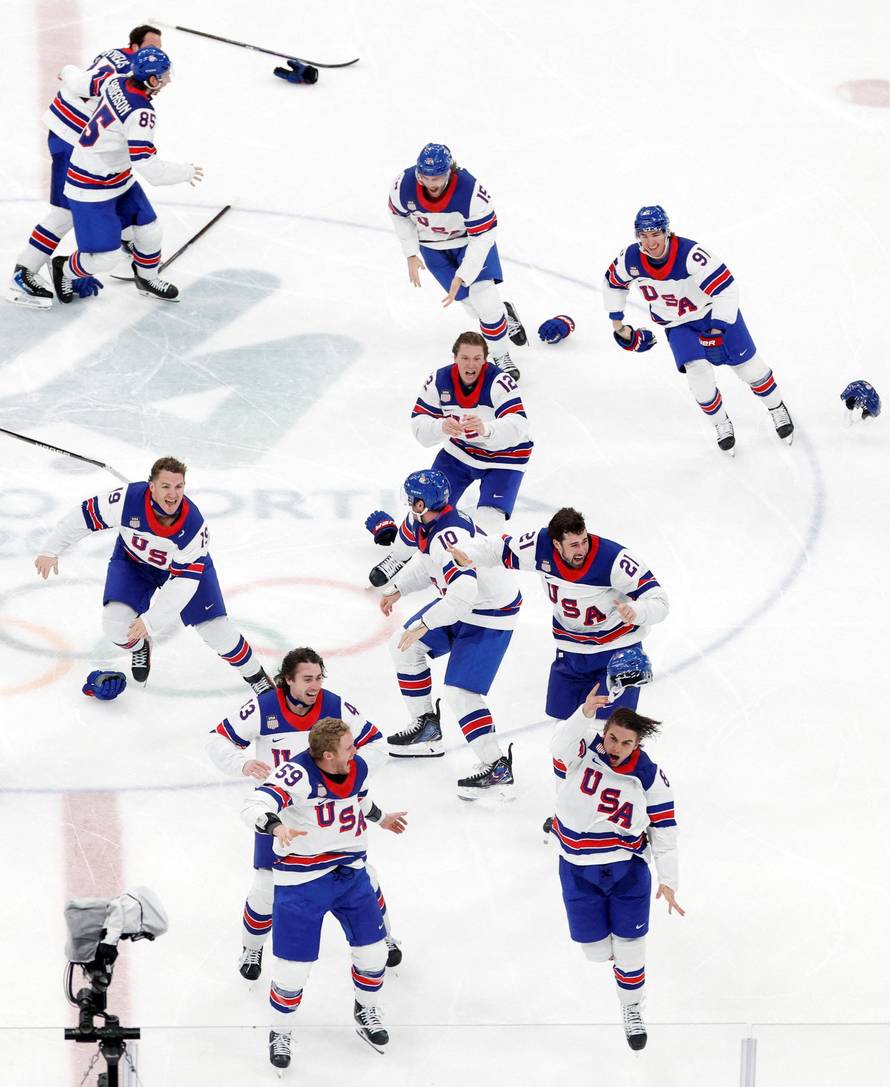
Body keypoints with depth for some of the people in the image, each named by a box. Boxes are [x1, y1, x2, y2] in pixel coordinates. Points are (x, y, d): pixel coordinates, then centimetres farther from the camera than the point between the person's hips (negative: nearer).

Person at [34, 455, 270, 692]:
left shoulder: (193, 526, -36)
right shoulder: (128, 500, -37)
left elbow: (184, 582, -34)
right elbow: (86, 515, -22)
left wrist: (151, 620, -38)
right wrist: (51, 550, -18)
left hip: (185, 564, -1)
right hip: (133, 561, 1)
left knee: (215, 628, -6)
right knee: (116, 627, -15)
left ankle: (254, 673, 21)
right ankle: (139, 647, 23)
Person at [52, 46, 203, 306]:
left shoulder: (117, 83, -8)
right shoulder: (141, 113, -32)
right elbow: (151, 169, -33)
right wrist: (186, 171, -16)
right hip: (92, 188, -10)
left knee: (150, 229, 15)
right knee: (104, 258, -4)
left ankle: (147, 278, 41)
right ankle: (65, 270, 25)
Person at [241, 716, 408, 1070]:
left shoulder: (358, 767, -3)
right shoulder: (298, 774, -26)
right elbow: (254, 807, -37)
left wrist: (380, 818, 36)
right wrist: (277, 827, -56)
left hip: (350, 872, 6)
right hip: (302, 879, -6)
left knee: (372, 948, 12)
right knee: (293, 964, -4)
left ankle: (366, 1010, 40)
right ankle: (280, 1031, 21)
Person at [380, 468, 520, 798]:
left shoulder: (449, 536, -33)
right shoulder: (433, 524, 0)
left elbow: (463, 592, -40)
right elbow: (426, 563, 21)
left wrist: (423, 624, -32)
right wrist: (396, 589, 12)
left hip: (490, 616, -11)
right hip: (462, 606, 11)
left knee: (460, 692, -16)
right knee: (405, 647, 18)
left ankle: (497, 770, -14)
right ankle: (426, 727, 30)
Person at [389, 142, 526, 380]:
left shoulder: (471, 191, -37)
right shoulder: (403, 184, -27)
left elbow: (482, 238, -30)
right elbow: (400, 215, -4)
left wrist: (462, 276, -33)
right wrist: (411, 255, -2)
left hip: (470, 240, -3)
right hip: (433, 246, 3)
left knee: (484, 296, -13)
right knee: (469, 300, 0)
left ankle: (501, 357, 9)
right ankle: (504, 316, 34)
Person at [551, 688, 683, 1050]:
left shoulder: (649, 776, -11)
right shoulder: (583, 751, -13)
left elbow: (664, 830, -5)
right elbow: (562, 744, -39)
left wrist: (668, 881, -9)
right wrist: (586, 714, -58)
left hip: (628, 868, 0)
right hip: (578, 868, 0)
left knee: (629, 944, 4)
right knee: (596, 949, 5)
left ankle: (632, 1008, 27)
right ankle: (609, 950, 43)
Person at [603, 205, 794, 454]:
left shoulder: (690, 253, -36)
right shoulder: (630, 260, -21)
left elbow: (726, 289, -34)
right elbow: (613, 283, 2)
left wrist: (718, 329, -38)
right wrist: (617, 323, 5)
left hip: (716, 312, -3)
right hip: (678, 325, 3)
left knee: (749, 367, 8)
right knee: (698, 373, -16)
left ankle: (777, 409, 36)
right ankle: (721, 424, 10)